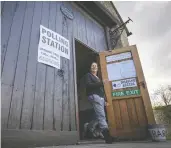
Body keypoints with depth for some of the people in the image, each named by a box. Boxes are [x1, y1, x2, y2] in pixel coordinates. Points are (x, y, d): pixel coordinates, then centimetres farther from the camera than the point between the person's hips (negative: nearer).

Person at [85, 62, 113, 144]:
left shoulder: (97, 78, 29)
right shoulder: (88, 75, 6)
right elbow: (89, 85, -12)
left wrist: (104, 100, 20)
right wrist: (101, 83, -19)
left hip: (100, 97, 8)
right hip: (94, 96, -8)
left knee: (98, 115, 5)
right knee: (101, 115, -19)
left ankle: (89, 127, 26)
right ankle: (107, 135, -23)